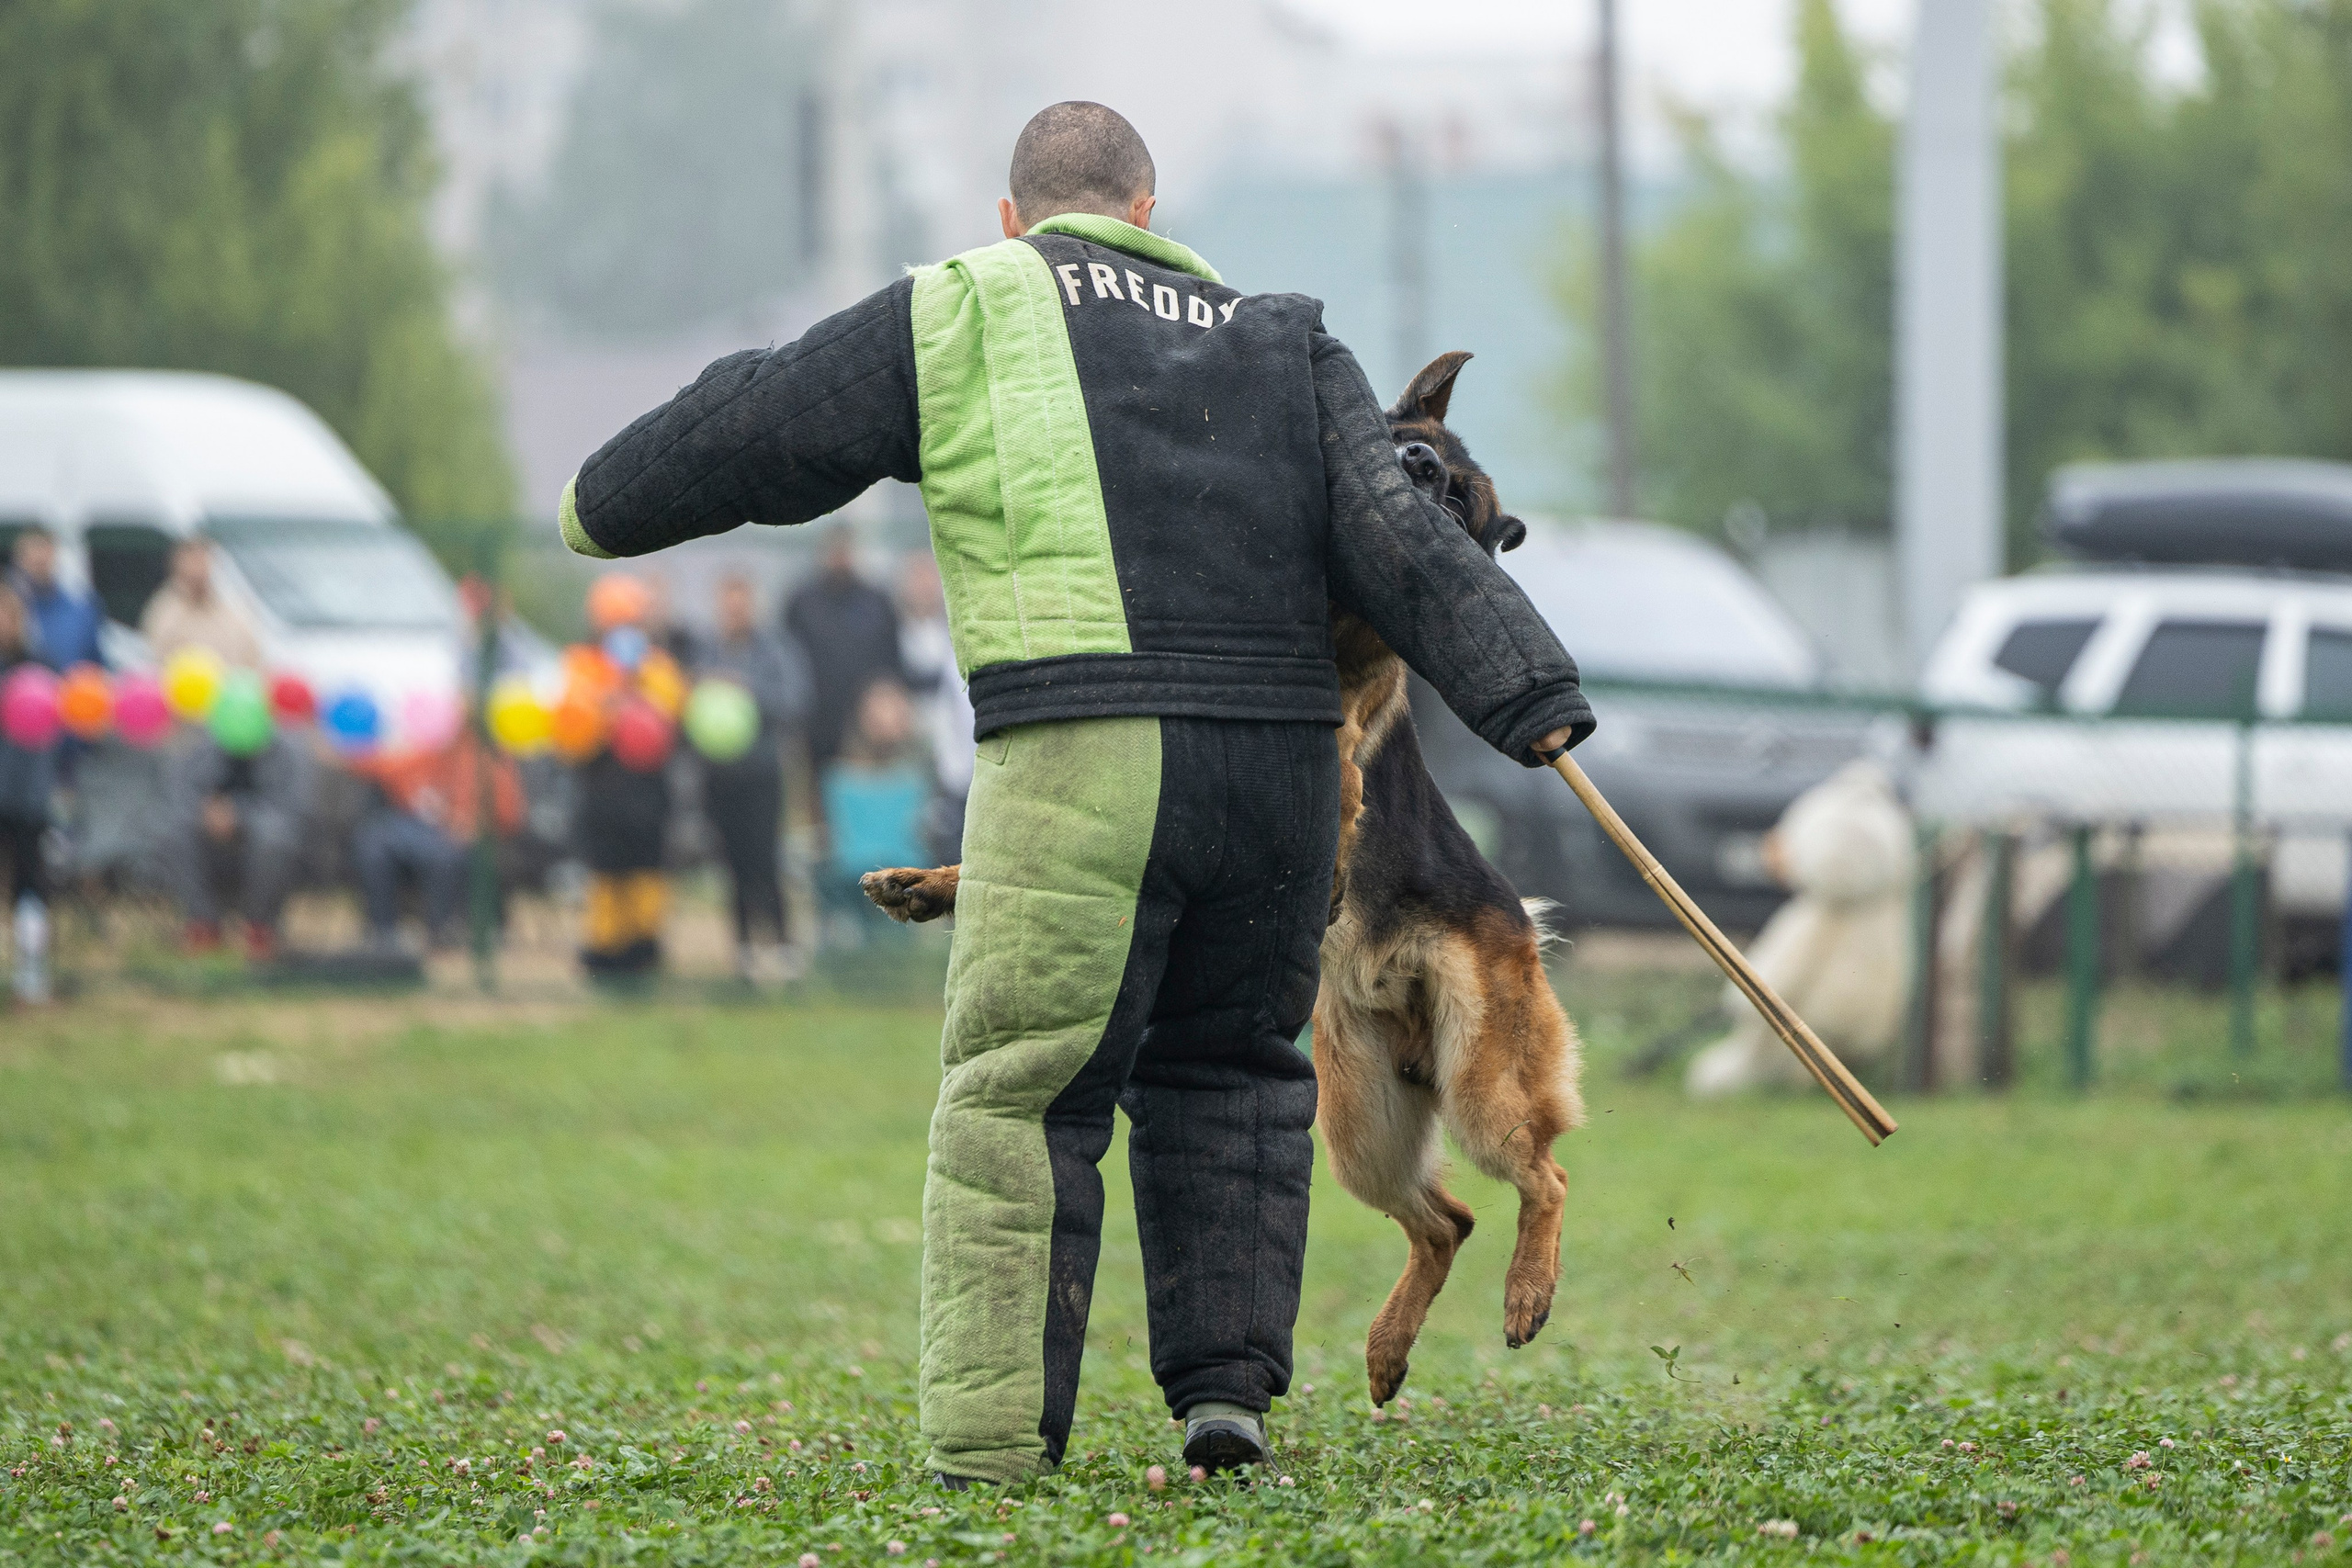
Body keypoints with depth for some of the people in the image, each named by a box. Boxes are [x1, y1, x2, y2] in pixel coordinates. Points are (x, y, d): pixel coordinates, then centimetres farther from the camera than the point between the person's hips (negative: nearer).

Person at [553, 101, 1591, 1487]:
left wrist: (608, 506, 36)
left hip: (1077, 762, -4)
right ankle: (1227, 1379, 12)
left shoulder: (961, 317, 12)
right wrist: (1531, 699, 1)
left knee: (1022, 1094, 0)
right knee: (1230, 1068, 20)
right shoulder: (1283, 345, 20)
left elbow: (757, 431, 19)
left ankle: (992, 1443, -4)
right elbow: (1399, 544, 8)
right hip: (1283, 771, 4)